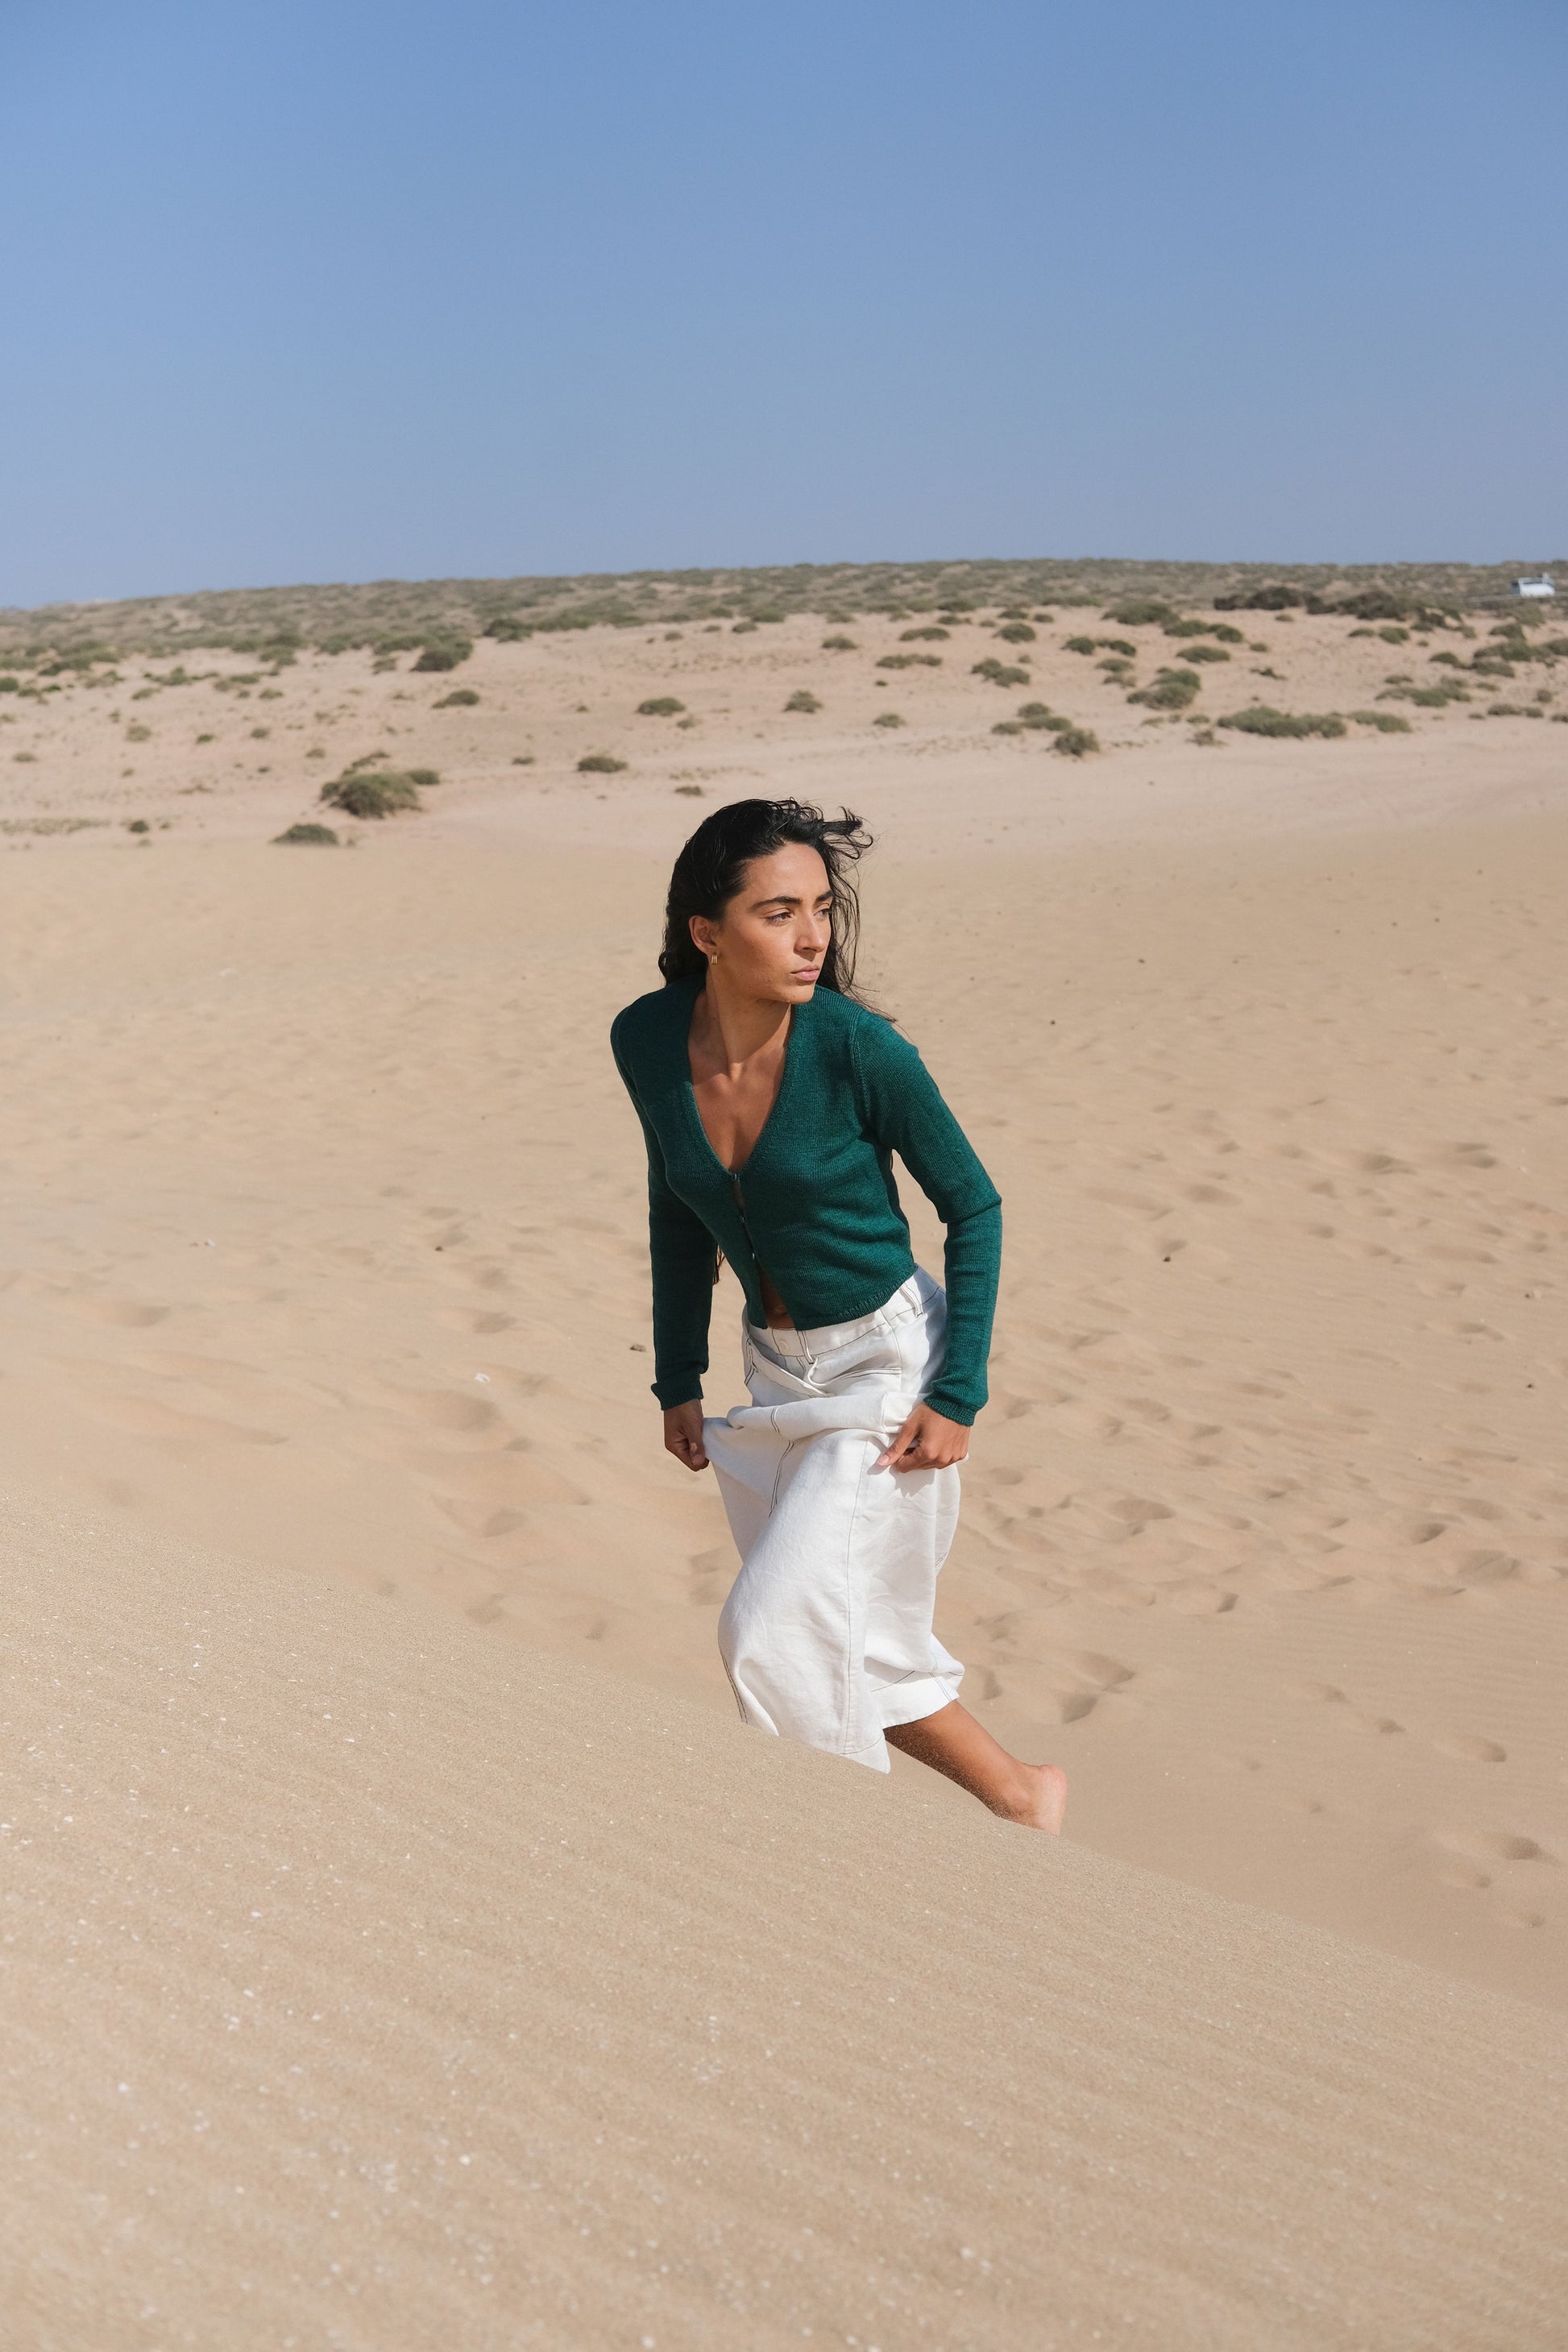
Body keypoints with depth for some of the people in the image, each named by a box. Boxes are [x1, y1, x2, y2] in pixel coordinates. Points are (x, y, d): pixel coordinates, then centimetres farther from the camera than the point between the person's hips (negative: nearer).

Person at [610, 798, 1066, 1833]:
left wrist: (958, 1395, -14)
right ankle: (1022, 1797, 35)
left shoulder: (856, 1047, -23)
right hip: (777, 1371, 6)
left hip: (889, 1361, -5)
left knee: (774, 1625, -11)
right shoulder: (648, 1039, -10)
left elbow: (974, 1207, -11)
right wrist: (679, 1379, 9)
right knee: (860, 1654, 13)